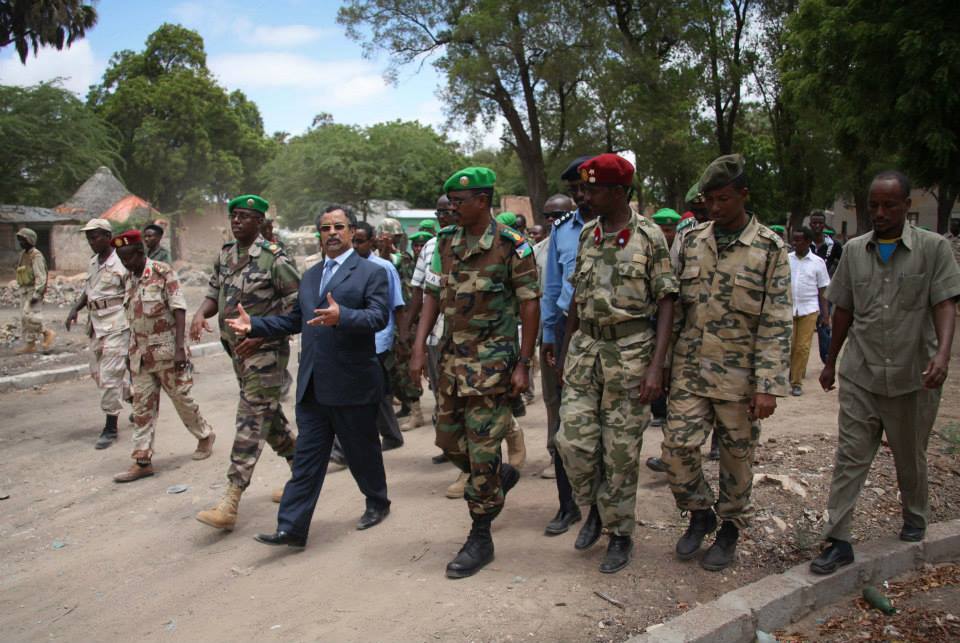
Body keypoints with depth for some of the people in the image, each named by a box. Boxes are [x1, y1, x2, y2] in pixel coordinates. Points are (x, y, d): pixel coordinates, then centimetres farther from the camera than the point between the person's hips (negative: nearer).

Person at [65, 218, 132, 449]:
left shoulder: (121, 263, -12)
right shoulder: (92, 263, 12)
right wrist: (75, 308, 7)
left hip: (116, 325, -9)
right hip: (96, 324, 9)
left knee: (110, 375, -6)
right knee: (98, 372, 15)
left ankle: (110, 428, 3)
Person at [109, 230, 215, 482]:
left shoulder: (163, 272, -10)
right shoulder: (130, 279, 10)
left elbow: (179, 309, -14)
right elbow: (131, 319, 15)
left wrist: (180, 347, -20)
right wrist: (133, 353, 15)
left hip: (166, 352, -6)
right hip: (141, 355, 6)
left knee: (181, 399, 6)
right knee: (142, 407, 5)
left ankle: (205, 436, 29)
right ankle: (142, 460, 9)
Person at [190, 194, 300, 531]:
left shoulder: (273, 258, -13)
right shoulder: (225, 255, 9)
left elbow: (296, 305, -14)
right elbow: (214, 292, 17)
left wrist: (261, 334, -20)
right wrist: (200, 314, -6)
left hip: (266, 350, -8)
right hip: (237, 350, 8)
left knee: (252, 421, -8)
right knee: (269, 414, 17)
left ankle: (229, 504, -8)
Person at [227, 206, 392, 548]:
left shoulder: (372, 272, -5)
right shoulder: (310, 276, 17)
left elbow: (378, 316, -18)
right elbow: (293, 320, 19)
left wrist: (341, 316, -34)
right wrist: (254, 325, 6)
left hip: (353, 383, -5)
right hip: (313, 384, 6)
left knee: (362, 450, 11)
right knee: (306, 457, 7)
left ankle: (377, 503, 34)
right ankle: (291, 528, 10)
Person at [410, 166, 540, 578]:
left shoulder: (511, 246, -10)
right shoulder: (446, 243, 7)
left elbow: (530, 305, -9)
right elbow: (433, 297, 10)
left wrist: (522, 365, -12)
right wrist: (419, 348, 1)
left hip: (491, 362, -6)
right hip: (452, 358, 7)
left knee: (482, 448, -3)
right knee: (449, 439, 14)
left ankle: (480, 538, 12)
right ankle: (502, 477, 42)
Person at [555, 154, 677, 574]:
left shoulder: (649, 237, -6)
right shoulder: (587, 235, 9)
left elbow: (666, 303, -7)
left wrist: (656, 366, -15)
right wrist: (565, 353, 15)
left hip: (630, 350, -4)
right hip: (586, 347, 5)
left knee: (622, 449, 3)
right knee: (573, 439, 0)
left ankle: (621, 534, 20)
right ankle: (595, 506, 27)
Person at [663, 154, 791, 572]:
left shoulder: (769, 249, -5)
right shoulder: (691, 242, 5)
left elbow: (776, 325, -8)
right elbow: (674, 306, 10)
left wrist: (769, 386, -13)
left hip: (739, 376, -3)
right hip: (690, 370, 3)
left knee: (736, 457, 9)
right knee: (677, 447, -2)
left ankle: (731, 527, 30)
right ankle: (701, 513, 24)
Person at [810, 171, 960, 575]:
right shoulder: (854, 250, 6)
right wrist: (830, 362, 15)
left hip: (913, 377, -2)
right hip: (860, 375, 2)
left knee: (910, 458, 16)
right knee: (850, 459, 0)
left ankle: (916, 518, 42)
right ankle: (838, 541, 4)